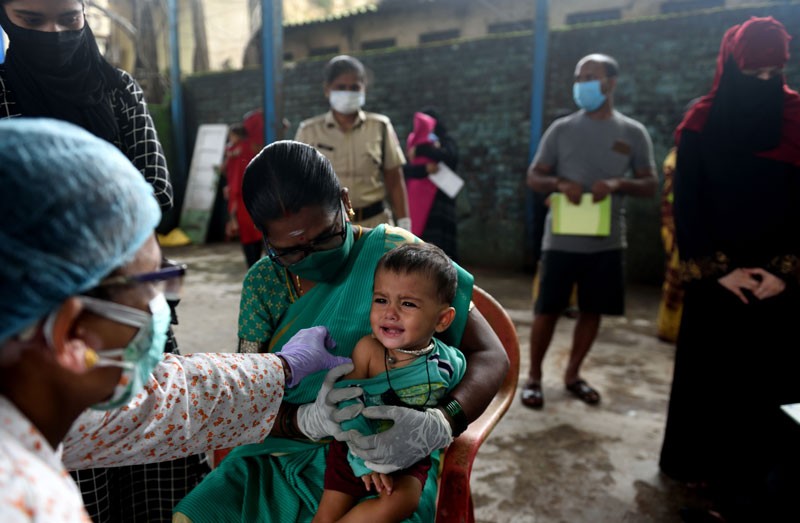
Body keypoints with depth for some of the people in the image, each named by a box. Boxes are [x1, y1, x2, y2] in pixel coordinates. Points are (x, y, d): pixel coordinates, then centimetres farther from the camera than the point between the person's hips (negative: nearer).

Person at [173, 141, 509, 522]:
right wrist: (306, 420, -27)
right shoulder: (262, 283, -3)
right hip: (284, 454, 3)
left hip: (386, 461, -2)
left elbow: (491, 356, -13)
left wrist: (440, 425, -32)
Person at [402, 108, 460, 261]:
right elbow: (406, 169, -1)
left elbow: (449, 156, -18)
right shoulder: (414, 140, 12)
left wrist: (421, 150, -13)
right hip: (416, 202, 3)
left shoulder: (446, 141, 5)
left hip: (439, 201, -3)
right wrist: (424, 168, -20)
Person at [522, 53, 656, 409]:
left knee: (592, 310, 10)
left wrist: (618, 184, -17)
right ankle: (534, 377, 19)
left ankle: (572, 374, 28)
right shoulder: (561, 129, 3)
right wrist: (560, 183, -18)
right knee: (547, 309, 3)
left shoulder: (633, 133, 4)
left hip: (607, 242, 2)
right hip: (562, 239, -1)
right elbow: (533, 176, 4)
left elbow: (650, 185, 4)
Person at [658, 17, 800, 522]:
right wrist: (718, 269, -11)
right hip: (715, 278, -1)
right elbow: (686, 207, -5)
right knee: (709, 370, 7)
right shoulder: (701, 127, -2)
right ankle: (702, 464, 24)